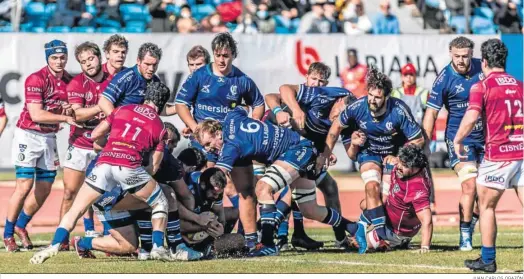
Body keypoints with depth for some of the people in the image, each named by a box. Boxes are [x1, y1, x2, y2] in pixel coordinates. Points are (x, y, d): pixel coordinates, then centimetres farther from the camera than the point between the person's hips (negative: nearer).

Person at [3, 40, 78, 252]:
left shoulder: (69, 81, 5)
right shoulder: (36, 79, -17)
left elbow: (68, 112, 11)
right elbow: (36, 115, -23)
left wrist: (69, 111, -12)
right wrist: (65, 118, -24)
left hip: (50, 137, 7)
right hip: (28, 136, -7)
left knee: (44, 189, 8)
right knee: (24, 186, -10)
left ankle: (21, 226, 28)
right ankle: (8, 234, 3)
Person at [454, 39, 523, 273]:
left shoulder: (482, 87, -3)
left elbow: (470, 119, -14)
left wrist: (457, 140, 0)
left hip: (498, 155, -4)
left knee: (486, 206, 11)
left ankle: (488, 260, 13)